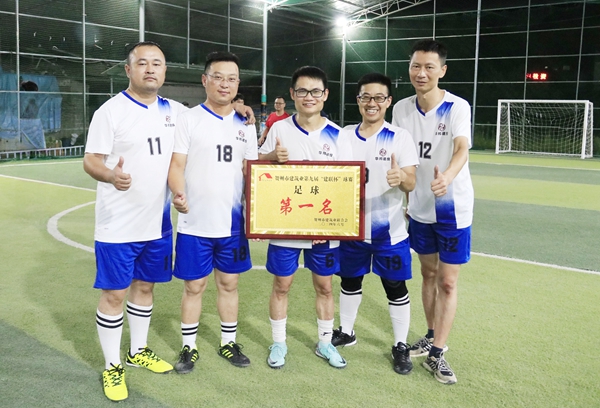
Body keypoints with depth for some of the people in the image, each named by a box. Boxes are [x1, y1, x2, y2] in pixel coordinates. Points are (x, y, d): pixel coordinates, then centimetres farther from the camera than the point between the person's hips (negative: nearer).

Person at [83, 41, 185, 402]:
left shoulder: (176, 111, 5)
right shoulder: (111, 111, -10)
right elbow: (91, 160, -12)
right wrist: (111, 175, -33)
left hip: (158, 223, 5)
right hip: (119, 224, -5)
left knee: (145, 286, 18)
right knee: (115, 293, 3)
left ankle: (138, 351, 36)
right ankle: (112, 366, 21)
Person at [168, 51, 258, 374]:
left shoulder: (245, 124, 8)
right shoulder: (188, 119, -4)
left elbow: (250, 170, 13)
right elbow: (176, 165, -9)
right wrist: (178, 193, -30)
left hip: (232, 222, 4)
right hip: (195, 223, -3)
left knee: (229, 282, 13)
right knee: (194, 285, 7)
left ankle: (228, 342, 30)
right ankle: (188, 347, 24)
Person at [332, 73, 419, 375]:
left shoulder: (400, 137, -7)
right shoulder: (344, 135, 2)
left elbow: (411, 184, -14)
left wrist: (401, 177, -35)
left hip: (389, 230, -3)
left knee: (396, 288, 6)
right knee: (350, 282, 17)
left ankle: (400, 346, 23)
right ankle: (345, 332, 38)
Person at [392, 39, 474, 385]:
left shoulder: (457, 107, -14)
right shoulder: (401, 109, -1)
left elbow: (462, 149, -32)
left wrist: (447, 177, -52)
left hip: (453, 207, -4)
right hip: (418, 207, 4)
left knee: (447, 282, 0)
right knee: (428, 274, 16)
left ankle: (436, 354, 11)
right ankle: (432, 336, 32)